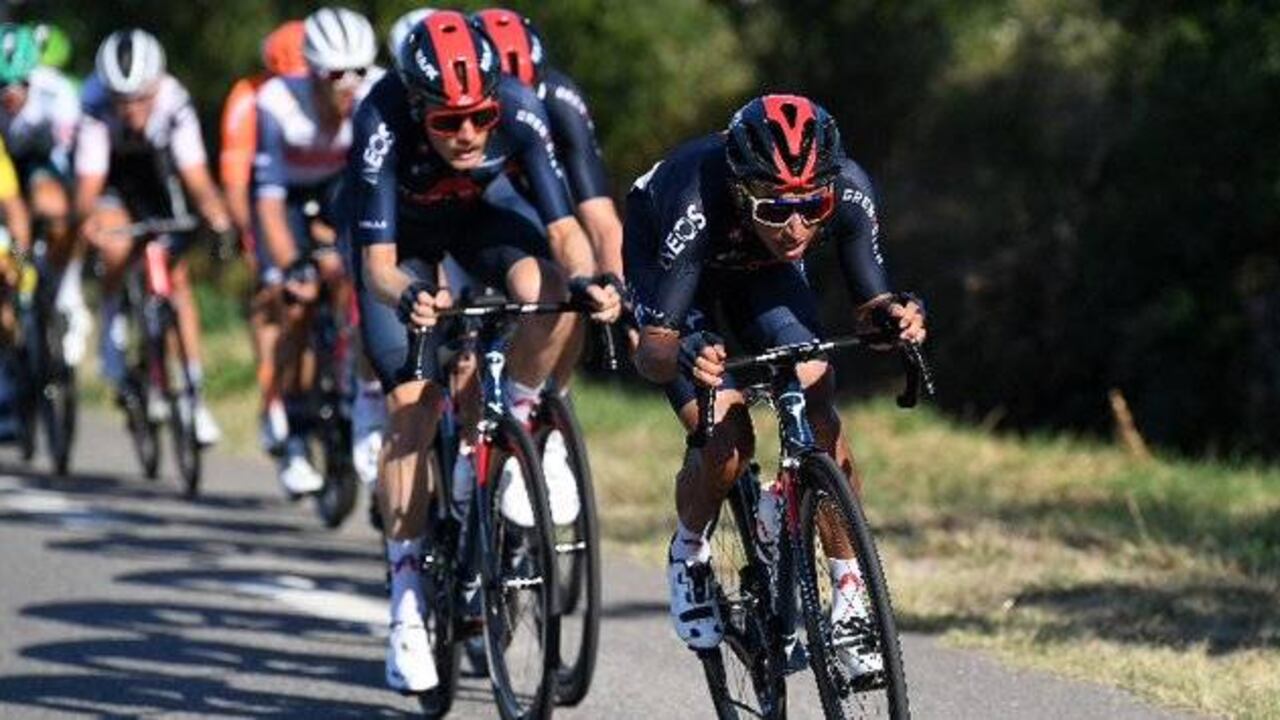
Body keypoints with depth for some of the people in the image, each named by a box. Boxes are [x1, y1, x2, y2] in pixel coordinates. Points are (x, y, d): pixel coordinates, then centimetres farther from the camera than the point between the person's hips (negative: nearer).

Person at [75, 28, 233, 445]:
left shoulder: (173, 103, -34)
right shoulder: (96, 109, -36)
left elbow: (196, 175, -37)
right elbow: (88, 186, -39)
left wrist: (214, 210, -56)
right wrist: (88, 219, -59)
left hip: (154, 169, 1)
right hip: (109, 178, -1)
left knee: (176, 274, -6)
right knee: (118, 248, -30)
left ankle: (194, 390, 0)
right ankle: (113, 329, -3)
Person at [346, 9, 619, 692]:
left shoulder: (520, 112, -34)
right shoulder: (383, 125, -38)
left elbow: (564, 227, -32)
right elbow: (378, 262, -38)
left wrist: (587, 279, -54)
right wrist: (406, 296, -60)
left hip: (486, 206, 2)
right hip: (403, 232, -1)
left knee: (547, 291, -32)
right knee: (411, 412, -11)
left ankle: (513, 421, -3)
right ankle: (407, 600, -1)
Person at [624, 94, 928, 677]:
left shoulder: (848, 191, -34)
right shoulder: (697, 207, -42)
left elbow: (871, 302, -23)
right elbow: (651, 351, -39)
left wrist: (895, 315, -46)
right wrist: (683, 357, -62)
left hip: (761, 270, 3)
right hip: (663, 262, -3)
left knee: (820, 417, -18)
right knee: (726, 440, -19)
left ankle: (848, 600, -6)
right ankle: (689, 556, 12)